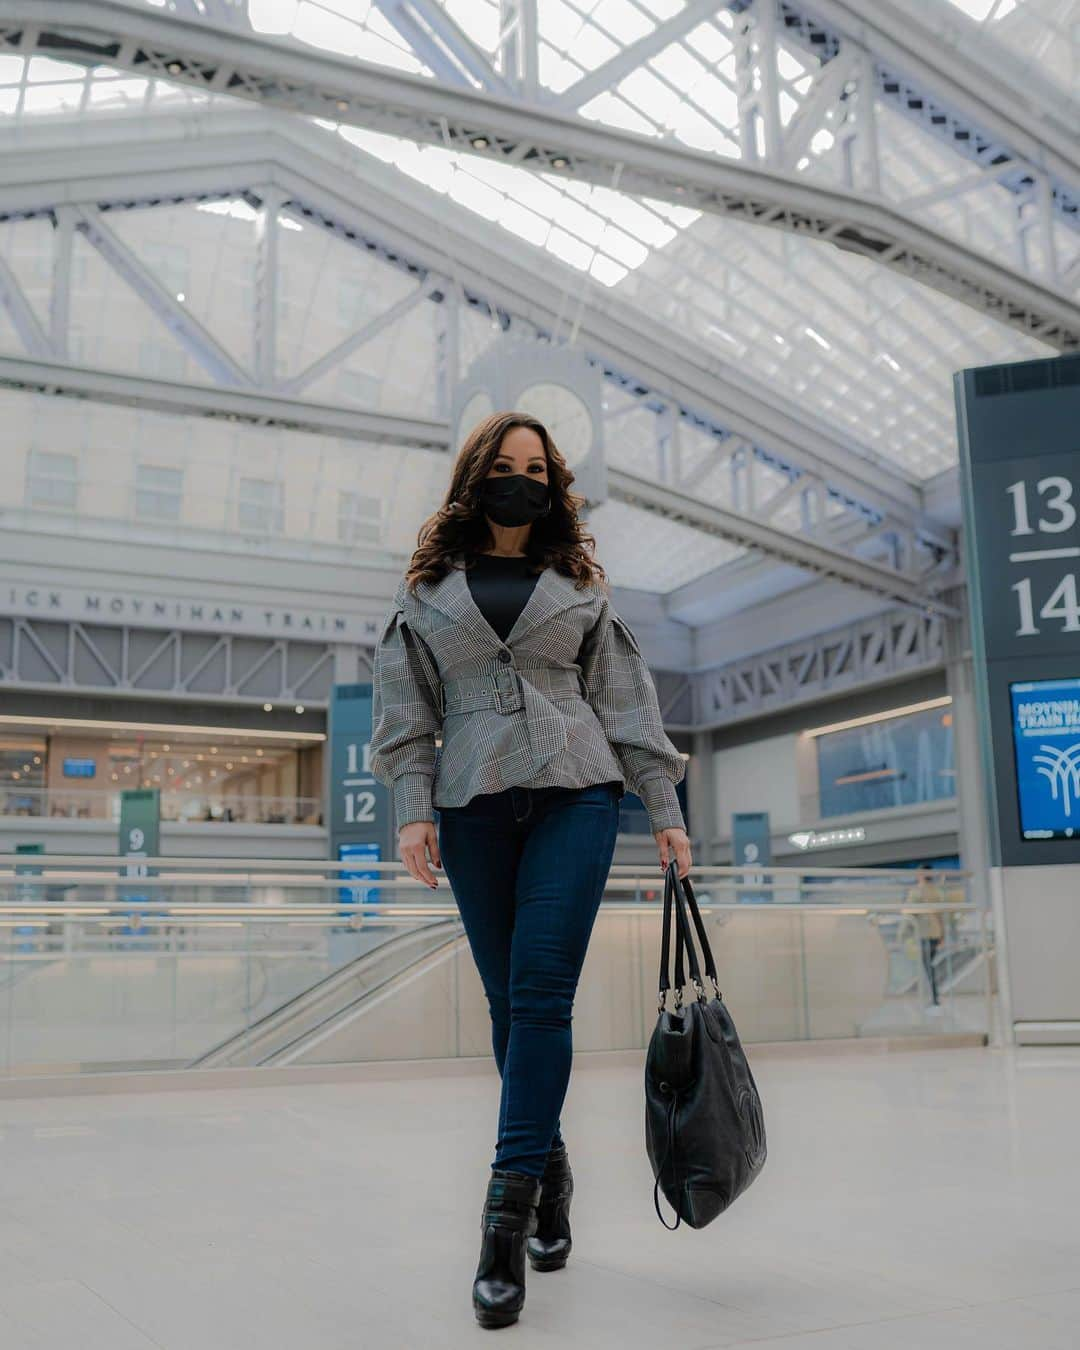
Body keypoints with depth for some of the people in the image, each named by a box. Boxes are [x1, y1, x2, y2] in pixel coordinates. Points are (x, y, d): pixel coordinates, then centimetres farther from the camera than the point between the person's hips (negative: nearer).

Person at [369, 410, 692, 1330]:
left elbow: (627, 701, 11)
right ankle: (551, 1174, 22)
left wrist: (667, 812, 5)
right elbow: (406, 708, 9)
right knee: (508, 1001, 5)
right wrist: (412, 811, -4)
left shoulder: (580, 584, 14)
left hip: (575, 794, -1)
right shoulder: (429, 588, 13)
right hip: (474, 806, 1)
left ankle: (510, 1204, -10)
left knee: (541, 992, -12)